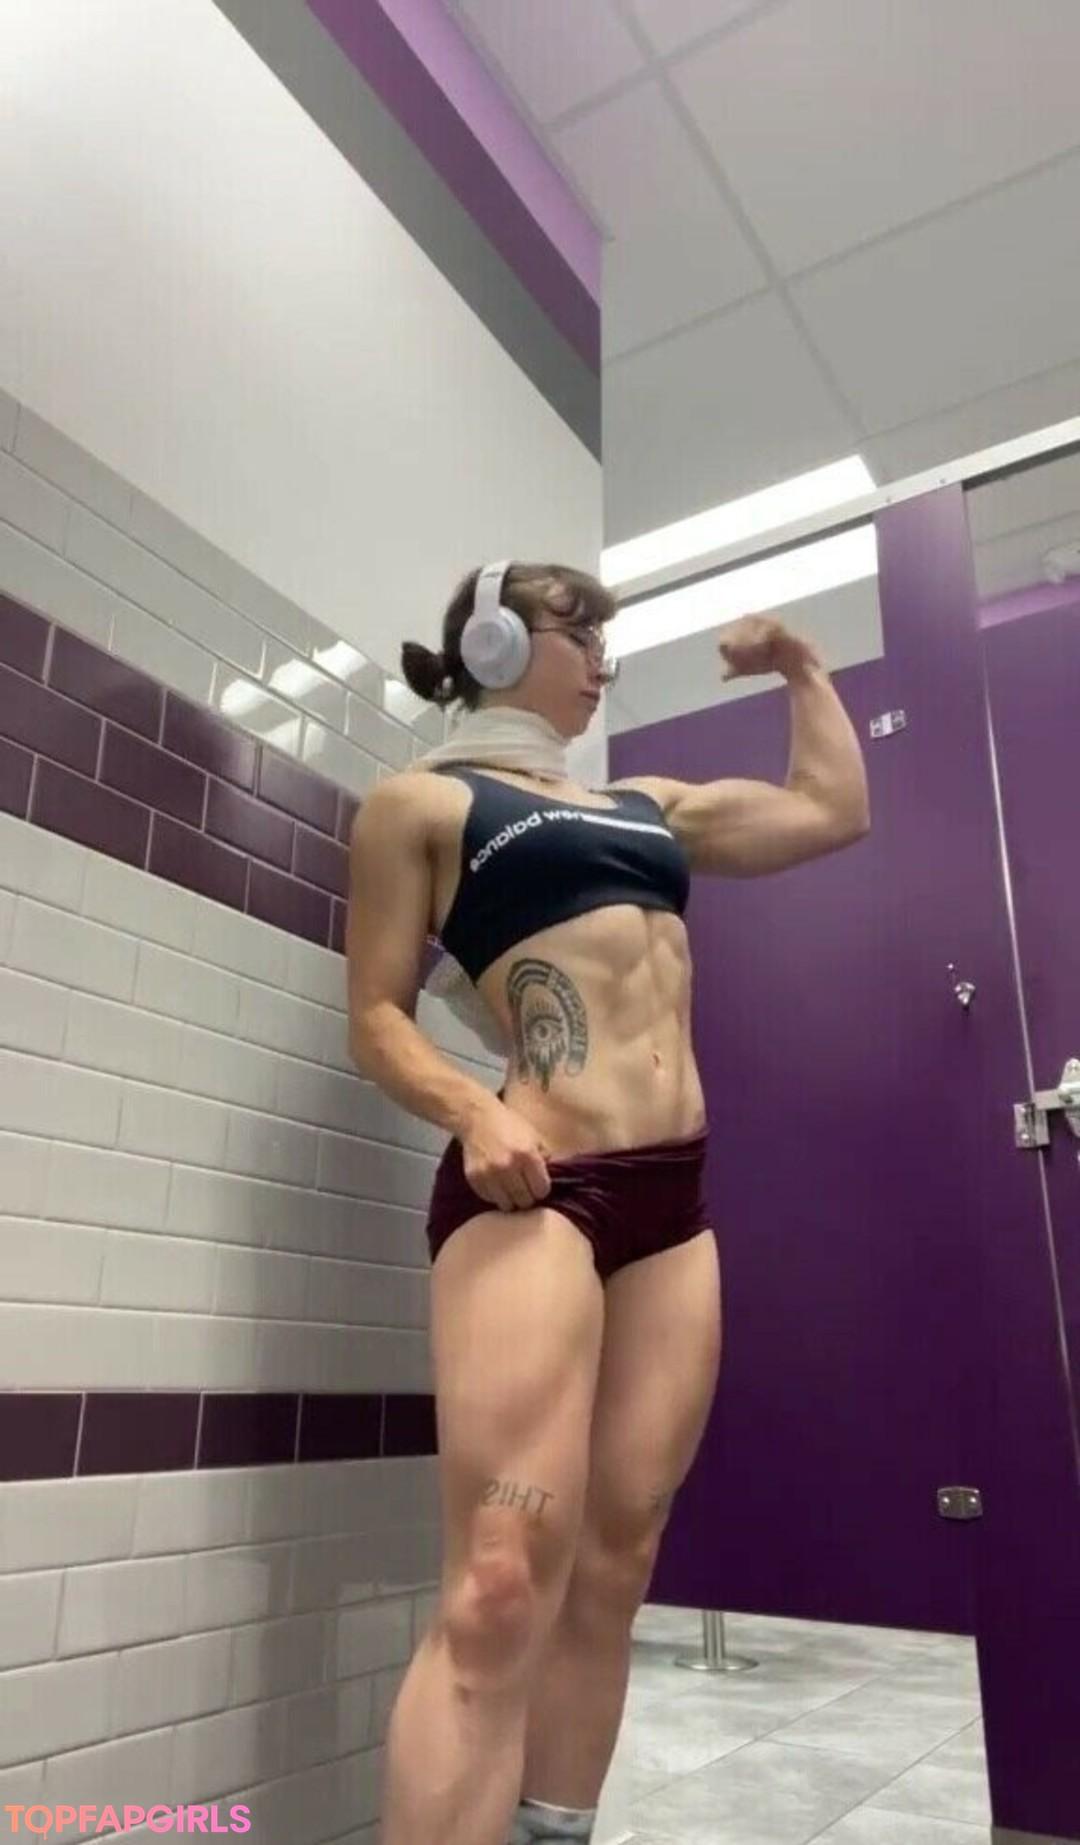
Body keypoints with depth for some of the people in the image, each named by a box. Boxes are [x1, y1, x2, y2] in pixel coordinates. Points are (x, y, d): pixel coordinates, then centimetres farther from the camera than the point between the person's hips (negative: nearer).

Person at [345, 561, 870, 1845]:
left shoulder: (648, 804, 23)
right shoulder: (423, 801, 6)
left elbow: (835, 813, 27)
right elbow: (377, 1016, 0)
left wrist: (800, 665, 30)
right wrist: (474, 1110, -18)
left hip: (671, 1204, 7)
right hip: (534, 1186, -6)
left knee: (613, 1569, 6)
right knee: (501, 1590, -15)